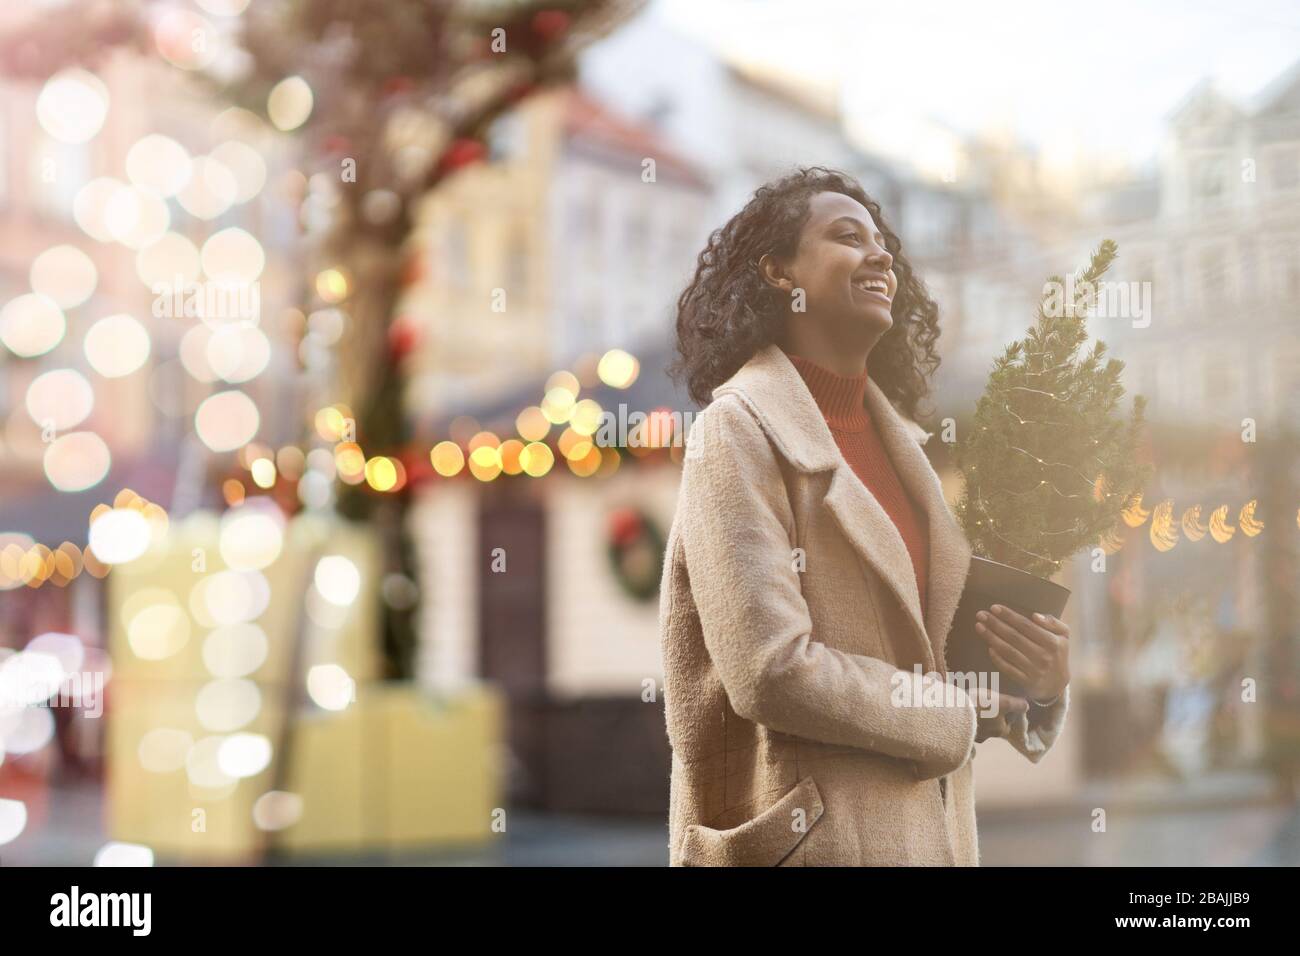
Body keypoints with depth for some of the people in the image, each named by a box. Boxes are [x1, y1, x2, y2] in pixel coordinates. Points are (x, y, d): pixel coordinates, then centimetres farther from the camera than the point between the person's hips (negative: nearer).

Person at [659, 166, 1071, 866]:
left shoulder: (894, 435, 11)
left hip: (929, 832, 7)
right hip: (812, 838, -7)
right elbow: (771, 671, -21)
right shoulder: (741, 428, -11)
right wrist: (966, 714, -11)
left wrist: (1042, 687, -6)